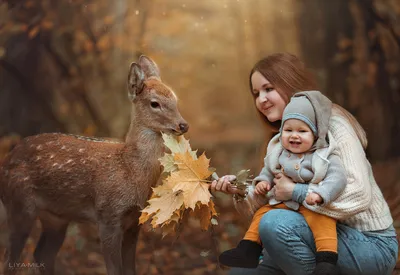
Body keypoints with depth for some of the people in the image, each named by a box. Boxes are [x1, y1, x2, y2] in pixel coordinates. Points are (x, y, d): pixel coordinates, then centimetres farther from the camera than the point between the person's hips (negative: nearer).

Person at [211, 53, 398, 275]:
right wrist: (242, 192, -11)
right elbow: (263, 206, 8)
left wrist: (295, 192, -23)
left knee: (275, 223, -28)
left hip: (371, 245, -8)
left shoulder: (333, 125, -15)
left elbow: (359, 196, -27)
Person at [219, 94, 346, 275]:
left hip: (313, 206, -5)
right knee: (262, 214, 0)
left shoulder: (325, 157, -10)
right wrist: (263, 181, 0)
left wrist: (320, 194, -35)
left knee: (323, 222, -31)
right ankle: (248, 250, 8)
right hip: (282, 203, 6)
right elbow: (268, 169, 21)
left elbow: (338, 178, -20)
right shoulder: (279, 154, 4)